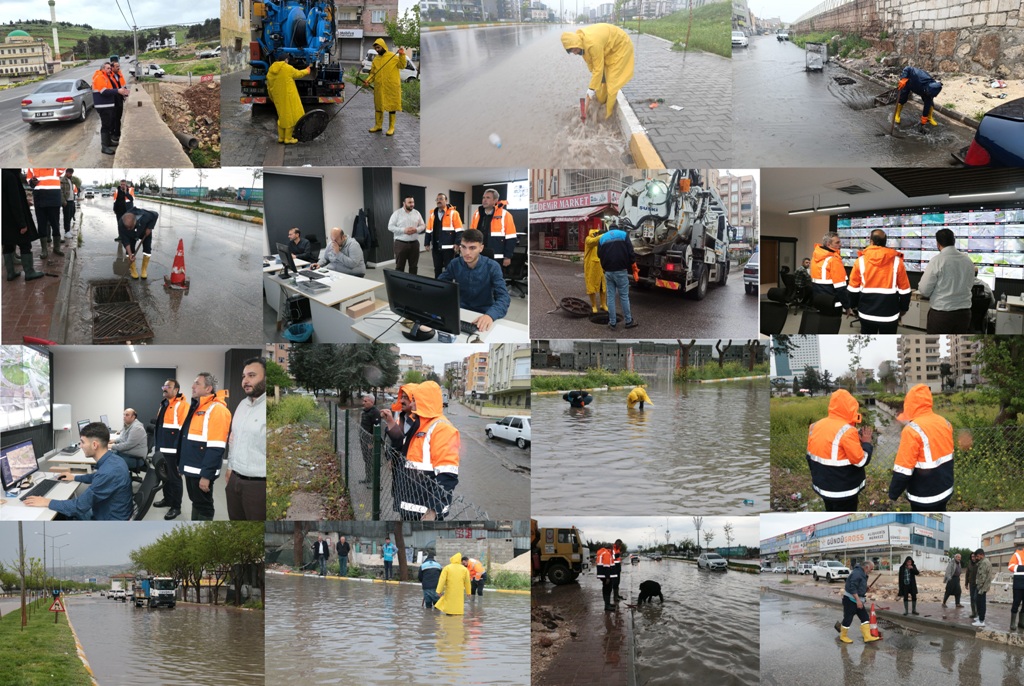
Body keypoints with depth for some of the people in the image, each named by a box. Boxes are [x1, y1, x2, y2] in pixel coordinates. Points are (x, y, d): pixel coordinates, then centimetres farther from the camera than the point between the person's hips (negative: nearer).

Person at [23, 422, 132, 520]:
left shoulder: (108, 471, -32)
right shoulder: (111, 459, 0)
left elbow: (81, 505, -25)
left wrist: (47, 502, -16)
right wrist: (75, 478, 31)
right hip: (106, 513, 9)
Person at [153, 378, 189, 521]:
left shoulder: (182, 405, -15)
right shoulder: (164, 404, 15)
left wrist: (181, 449, -21)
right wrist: (158, 444, 23)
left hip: (173, 449, -9)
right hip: (162, 448, 9)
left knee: (174, 477, -2)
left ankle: (176, 507, 5)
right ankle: (167, 499, 33)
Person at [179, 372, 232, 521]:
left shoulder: (217, 410, -16)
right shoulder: (196, 407, 14)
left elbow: (215, 448, -21)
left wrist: (206, 475, -23)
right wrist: (181, 463, 20)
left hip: (202, 471, -9)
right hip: (191, 468, 9)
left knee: (203, 506, -1)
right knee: (196, 502, 17)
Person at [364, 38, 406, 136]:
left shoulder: (393, 56, -2)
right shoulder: (376, 59, 11)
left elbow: (402, 66, -6)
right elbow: (373, 73, 13)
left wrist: (402, 55, -17)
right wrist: (368, 80, -4)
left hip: (391, 87, -4)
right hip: (379, 87, 5)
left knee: (391, 106, 1)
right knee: (378, 106, 11)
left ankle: (391, 128, 7)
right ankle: (378, 125, 23)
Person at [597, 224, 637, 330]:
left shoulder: (602, 238, 12)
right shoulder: (623, 235, 1)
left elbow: (600, 255, 11)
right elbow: (630, 253, -5)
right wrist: (629, 266, 8)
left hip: (608, 272, 3)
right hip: (621, 271, -3)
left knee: (611, 297, 7)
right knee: (624, 296, 4)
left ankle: (612, 323, 9)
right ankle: (628, 321, 11)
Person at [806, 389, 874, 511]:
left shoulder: (816, 426, 1)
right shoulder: (847, 431, -23)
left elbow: (811, 457, 10)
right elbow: (860, 461, -19)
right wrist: (867, 443, -2)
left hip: (823, 485, 7)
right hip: (844, 490, -7)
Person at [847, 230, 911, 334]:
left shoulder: (861, 260, -4)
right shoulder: (897, 261, -4)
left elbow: (853, 288, 0)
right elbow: (904, 290, 0)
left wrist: (853, 306, 16)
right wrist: (903, 309, 13)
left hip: (867, 313, 1)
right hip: (889, 314, -1)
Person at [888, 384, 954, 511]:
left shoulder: (913, 430, -23)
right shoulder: (944, 423, 0)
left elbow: (904, 470, -21)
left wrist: (893, 493, -10)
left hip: (924, 495, -7)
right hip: (945, 488, 7)